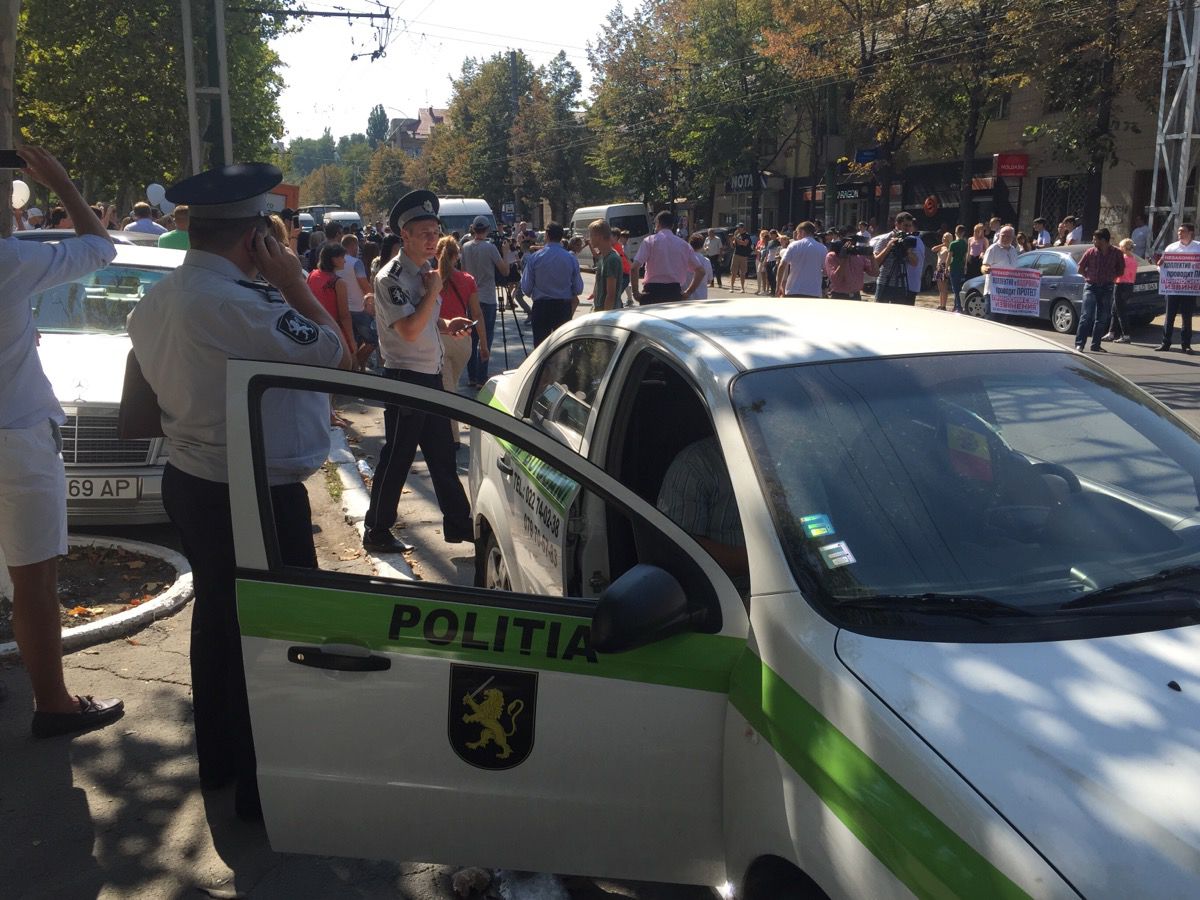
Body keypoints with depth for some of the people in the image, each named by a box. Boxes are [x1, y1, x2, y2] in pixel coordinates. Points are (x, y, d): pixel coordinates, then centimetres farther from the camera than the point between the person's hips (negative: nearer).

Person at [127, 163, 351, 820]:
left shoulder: (155, 302, 3)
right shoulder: (234, 305, -27)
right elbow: (338, 355, -20)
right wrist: (293, 281, -10)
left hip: (190, 485, 10)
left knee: (216, 617, 23)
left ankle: (217, 757, 41)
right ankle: (263, 786, 19)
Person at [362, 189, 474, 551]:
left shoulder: (424, 271, 12)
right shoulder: (392, 278, -16)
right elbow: (409, 330, -26)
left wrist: (447, 324, 5)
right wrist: (433, 290, -17)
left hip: (431, 375, 9)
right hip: (405, 377, -9)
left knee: (442, 453, 16)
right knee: (397, 458, 0)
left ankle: (457, 522, 27)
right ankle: (376, 531, 13)